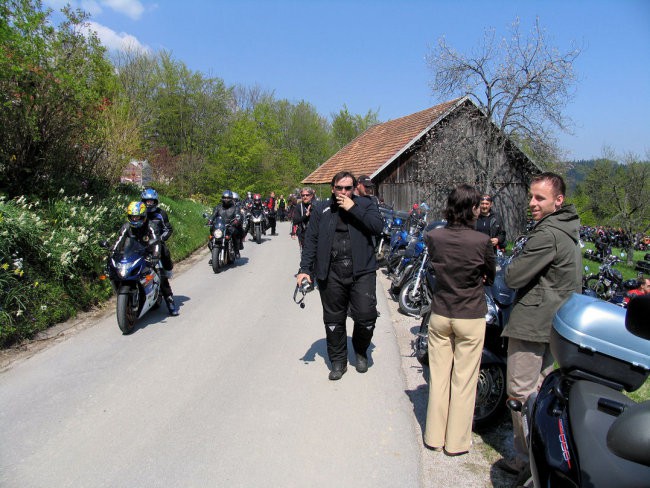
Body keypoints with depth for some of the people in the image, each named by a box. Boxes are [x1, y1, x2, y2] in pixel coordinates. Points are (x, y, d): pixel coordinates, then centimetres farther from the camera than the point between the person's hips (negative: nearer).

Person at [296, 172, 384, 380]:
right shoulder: (321, 209, 9)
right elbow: (311, 240, 5)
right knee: (333, 321, 8)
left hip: (361, 272, -1)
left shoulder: (365, 205, 7)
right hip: (331, 275, 1)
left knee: (366, 317, -3)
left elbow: (378, 226, -10)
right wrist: (305, 269, -2)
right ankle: (338, 362, 26)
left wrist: (353, 209, -13)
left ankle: (361, 352, 27)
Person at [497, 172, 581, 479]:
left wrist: (514, 262, 0)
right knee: (540, 389, 21)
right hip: (555, 323, 11)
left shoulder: (547, 235, -22)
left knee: (521, 393, -1)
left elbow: (513, 277, -22)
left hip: (533, 323, -11)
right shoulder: (569, 229, 12)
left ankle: (527, 461, 11)